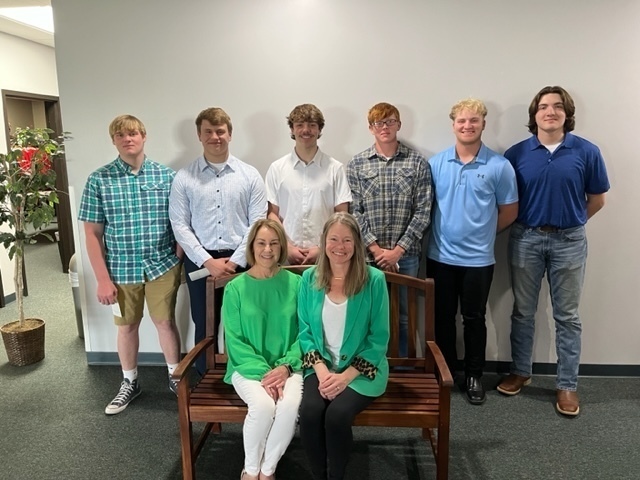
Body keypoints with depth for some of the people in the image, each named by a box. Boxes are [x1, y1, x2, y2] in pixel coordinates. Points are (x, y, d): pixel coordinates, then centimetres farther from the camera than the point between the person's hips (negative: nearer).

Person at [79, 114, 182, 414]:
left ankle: (175, 377, 31)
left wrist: (179, 262, -6)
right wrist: (103, 279, -6)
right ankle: (129, 383, 35)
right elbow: (92, 233, -3)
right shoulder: (98, 180, -4)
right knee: (126, 326, 15)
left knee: (165, 322, 10)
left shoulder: (167, 176, -2)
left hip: (163, 265, 0)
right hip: (121, 269, 1)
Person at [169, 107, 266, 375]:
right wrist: (208, 261, -11)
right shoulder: (184, 178, 1)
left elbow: (258, 224, -3)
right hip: (200, 262, 1)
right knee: (204, 325, 12)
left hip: (241, 261, 0)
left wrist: (234, 261, -10)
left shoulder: (250, 175, 1)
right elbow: (180, 225, -3)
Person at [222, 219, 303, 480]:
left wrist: (286, 366, -14)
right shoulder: (235, 288, -2)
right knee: (263, 405, -30)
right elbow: (234, 340, -4)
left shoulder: (295, 283, 0)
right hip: (248, 367, -1)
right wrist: (262, 371, -16)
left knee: (291, 405, -29)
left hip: (287, 367, 1)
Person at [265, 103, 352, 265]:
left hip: (325, 255, 0)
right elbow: (272, 214, 4)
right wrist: (288, 247, -6)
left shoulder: (335, 168, 2)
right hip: (287, 256, 1)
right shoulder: (277, 168, 5)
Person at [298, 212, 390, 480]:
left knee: (337, 414, -27)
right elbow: (305, 332, 3)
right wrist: (322, 371, -12)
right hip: (321, 368, 2)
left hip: (362, 370, -2)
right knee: (309, 412, -24)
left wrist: (346, 376, -15)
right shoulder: (309, 278, 0)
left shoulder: (374, 280, -9)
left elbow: (378, 339, -7)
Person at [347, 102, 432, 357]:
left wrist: (398, 250, -9)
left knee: (404, 315, 10)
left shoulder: (418, 163, 1)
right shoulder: (356, 164, 3)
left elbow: (423, 212, -3)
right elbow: (354, 212, -2)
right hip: (368, 254, 0)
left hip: (406, 254, 0)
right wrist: (376, 249, -10)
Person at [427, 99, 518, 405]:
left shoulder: (499, 166, -5)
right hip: (440, 256, 2)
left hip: (478, 258, -2)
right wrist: (443, 230, 2)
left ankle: (474, 376, 28)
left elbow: (509, 211, 2)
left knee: (474, 319, 11)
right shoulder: (436, 163, 1)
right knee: (443, 318, 13)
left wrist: (481, 232, 4)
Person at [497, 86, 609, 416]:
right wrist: (529, 222, 2)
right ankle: (520, 372, 29)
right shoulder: (517, 153, -2)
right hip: (526, 239, 1)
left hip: (569, 242, 0)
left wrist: (569, 221, 7)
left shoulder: (587, 152, -3)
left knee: (567, 316, 8)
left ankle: (567, 385, 20)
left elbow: (597, 199, 6)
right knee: (523, 312, 11)